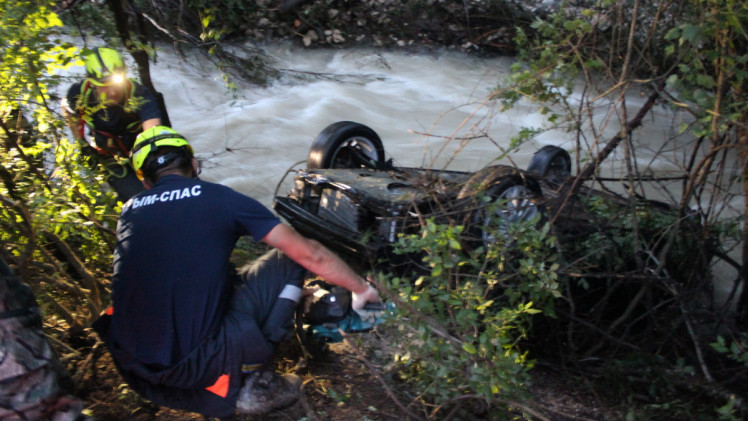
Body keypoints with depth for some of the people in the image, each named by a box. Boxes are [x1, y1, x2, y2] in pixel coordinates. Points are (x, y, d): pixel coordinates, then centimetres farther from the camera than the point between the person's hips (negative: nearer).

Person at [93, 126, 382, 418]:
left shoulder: (128, 211, 11)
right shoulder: (220, 197, -1)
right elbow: (309, 254, 1)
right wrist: (364, 290, 17)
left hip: (129, 361, 6)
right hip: (193, 362, -5)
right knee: (289, 259, 7)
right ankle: (253, 382, 4)